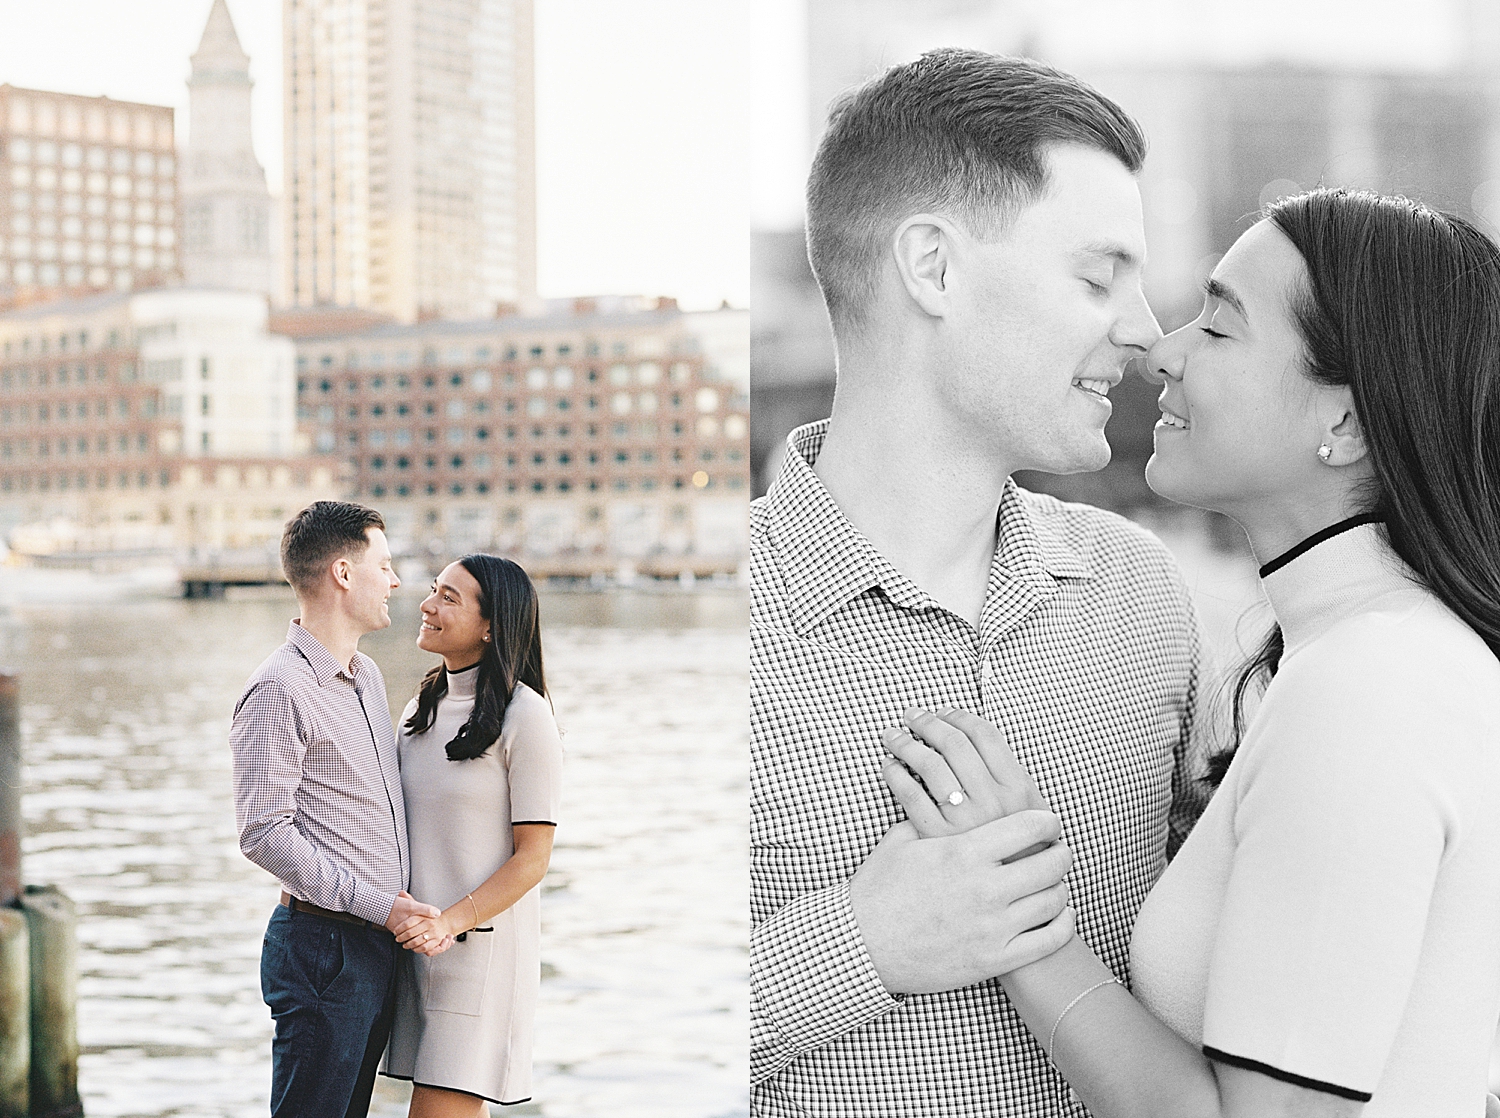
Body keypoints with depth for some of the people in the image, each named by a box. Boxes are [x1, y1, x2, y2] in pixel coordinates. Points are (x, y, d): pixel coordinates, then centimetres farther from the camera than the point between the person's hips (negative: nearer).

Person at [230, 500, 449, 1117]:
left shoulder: (367, 675, 15)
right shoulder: (278, 690, -14)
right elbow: (264, 835, -19)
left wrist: (405, 905, 13)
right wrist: (377, 905, -17)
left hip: (377, 944, 9)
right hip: (321, 945, -9)